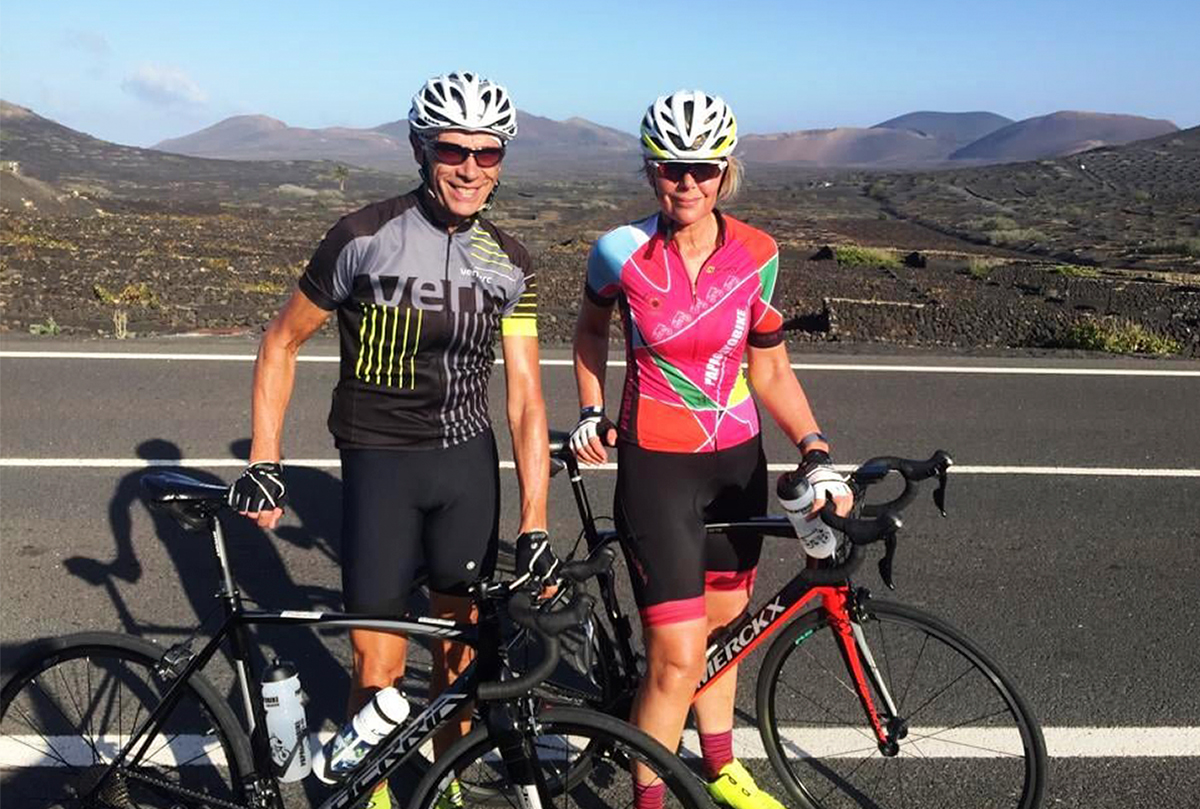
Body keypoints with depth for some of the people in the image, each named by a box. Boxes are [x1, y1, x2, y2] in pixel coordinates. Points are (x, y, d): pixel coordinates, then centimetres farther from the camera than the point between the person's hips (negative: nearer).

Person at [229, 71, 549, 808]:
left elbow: (526, 395, -4)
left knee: (461, 643, 11)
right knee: (379, 666, -1)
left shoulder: (509, 264, -1)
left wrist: (535, 524, -11)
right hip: (379, 463, -3)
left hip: (468, 461, 3)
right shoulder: (364, 238, -12)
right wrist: (264, 465, -6)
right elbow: (283, 342, -1)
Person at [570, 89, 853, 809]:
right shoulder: (622, 252, -12)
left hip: (738, 459, 4)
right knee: (678, 657, -8)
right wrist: (591, 412, 2)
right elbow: (591, 328, 9)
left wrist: (817, 452, -11)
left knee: (723, 623, 19)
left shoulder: (756, 255, -6)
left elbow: (771, 370, 1)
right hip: (657, 464, -3)